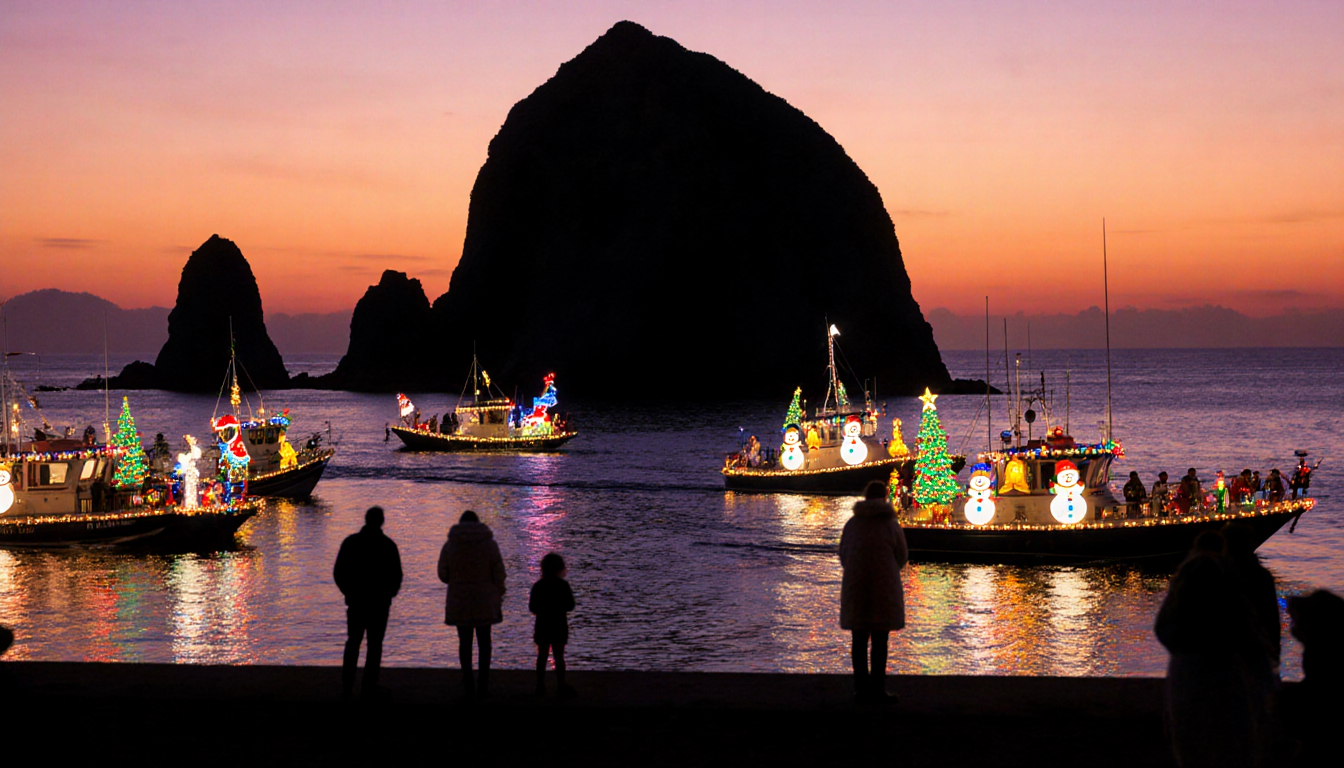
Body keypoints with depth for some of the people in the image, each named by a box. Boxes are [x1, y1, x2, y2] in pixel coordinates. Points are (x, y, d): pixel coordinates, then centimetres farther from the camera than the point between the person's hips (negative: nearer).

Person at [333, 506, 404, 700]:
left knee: (353, 642, 13)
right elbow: (396, 576, -5)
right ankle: (368, 688, 0)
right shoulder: (388, 545, -7)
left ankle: (346, 686, 11)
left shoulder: (351, 542, 0)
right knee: (374, 644, 3)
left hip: (355, 602, 3)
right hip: (379, 603, -3)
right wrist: (388, 594, 12)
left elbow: (338, 572, 2)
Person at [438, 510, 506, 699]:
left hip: (459, 602, 0)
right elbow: (499, 574, -6)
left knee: (465, 642, 7)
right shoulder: (489, 544, -4)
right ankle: (483, 685, 5)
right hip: (485, 602, 0)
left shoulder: (450, 545, -3)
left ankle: (468, 684, 2)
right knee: (484, 642, 10)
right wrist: (498, 597, 7)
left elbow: (443, 575, 1)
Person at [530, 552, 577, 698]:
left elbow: (532, 607, 4)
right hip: (558, 626, -3)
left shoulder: (538, 586, 2)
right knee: (559, 656, -2)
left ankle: (540, 686, 13)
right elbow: (570, 606, -6)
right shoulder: (562, 585, -9)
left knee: (542, 656, 10)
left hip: (542, 626, 4)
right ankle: (562, 687, -4)